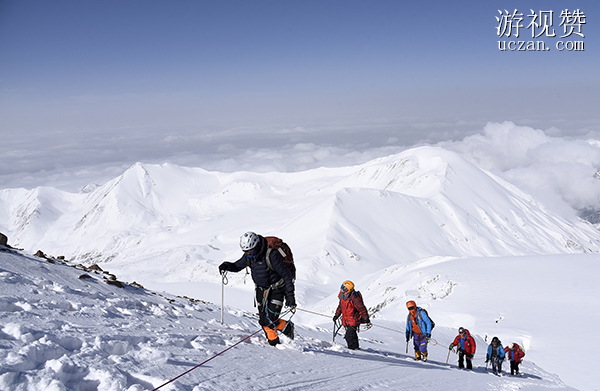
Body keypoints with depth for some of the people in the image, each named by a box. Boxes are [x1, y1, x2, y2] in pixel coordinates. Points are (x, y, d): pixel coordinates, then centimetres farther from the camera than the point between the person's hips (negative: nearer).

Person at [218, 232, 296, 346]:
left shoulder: (271, 255, -28)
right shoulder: (248, 256, -8)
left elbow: (286, 274, -22)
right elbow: (237, 266, 8)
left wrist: (290, 295, -24)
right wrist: (226, 266, -15)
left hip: (276, 289, -6)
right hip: (261, 289, 6)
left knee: (270, 321, -13)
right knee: (263, 321, 2)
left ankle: (287, 327, 15)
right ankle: (274, 342, 22)